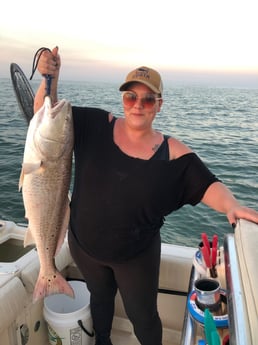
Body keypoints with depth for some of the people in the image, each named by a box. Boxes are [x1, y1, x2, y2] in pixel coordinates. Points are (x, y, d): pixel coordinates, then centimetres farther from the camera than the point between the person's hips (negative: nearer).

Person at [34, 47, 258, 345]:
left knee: (143, 315, 17)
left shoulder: (172, 152, -15)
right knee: (100, 297, 30)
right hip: (83, 244, 3)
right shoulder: (97, 125, -12)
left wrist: (232, 206, -37)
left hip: (137, 255, -2)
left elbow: (208, 186, -18)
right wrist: (50, 79, -24)